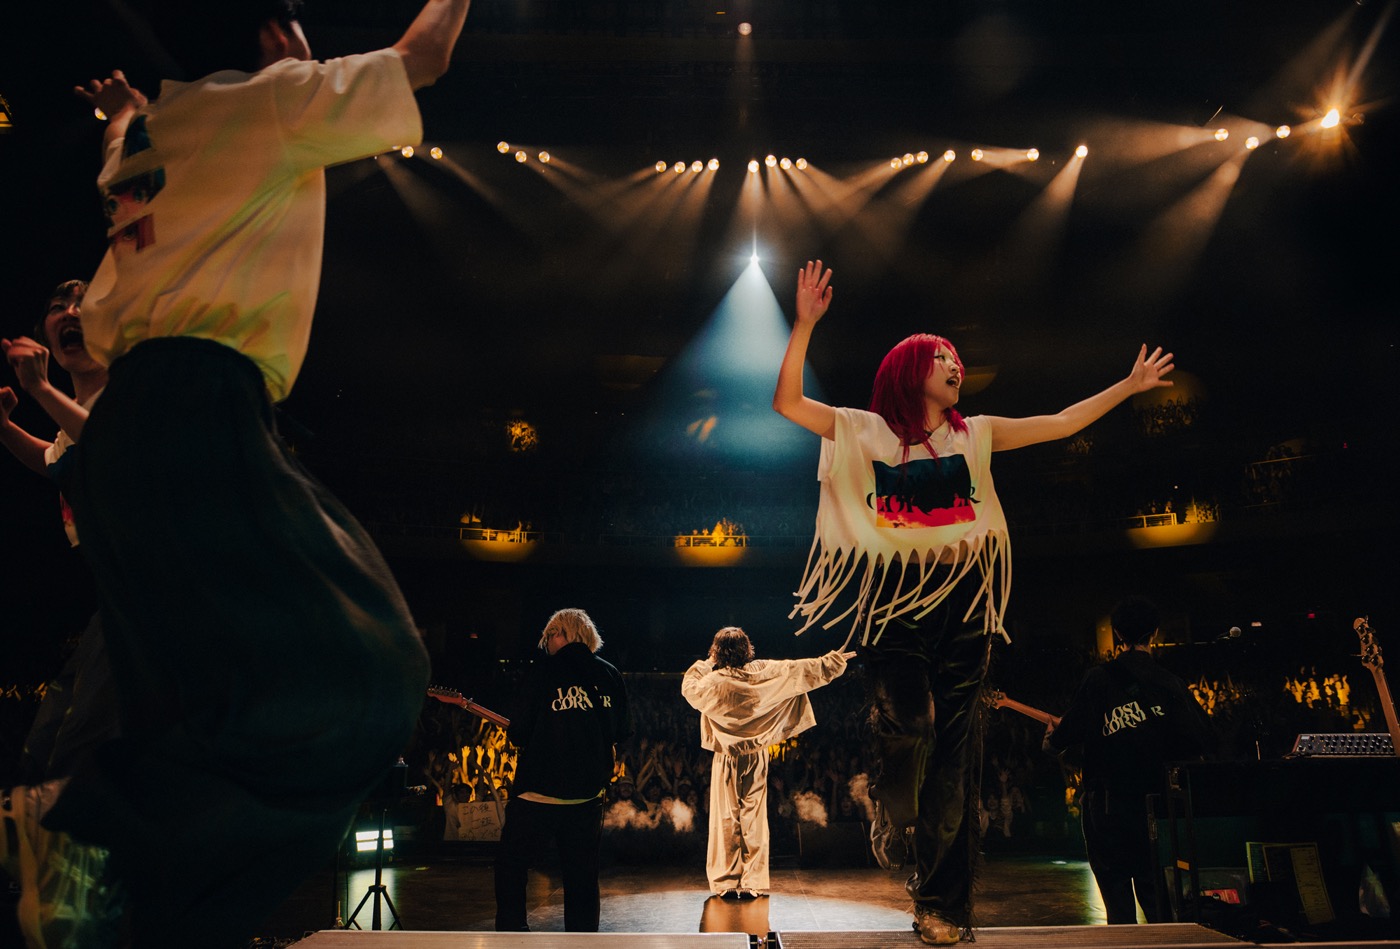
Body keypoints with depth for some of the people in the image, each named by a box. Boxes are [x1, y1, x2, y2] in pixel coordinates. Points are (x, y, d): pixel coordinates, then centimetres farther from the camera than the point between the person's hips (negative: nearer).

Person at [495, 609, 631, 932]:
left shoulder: (543, 670, -8)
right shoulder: (609, 674, 4)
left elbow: (519, 733, -9)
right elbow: (622, 731, 11)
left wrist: (518, 736, 12)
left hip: (540, 790, -4)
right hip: (590, 791, 4)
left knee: (512, 863, 12)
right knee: (582, 872, 14)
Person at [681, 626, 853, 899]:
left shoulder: (712, 682, -16)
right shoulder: (763, 672, -12)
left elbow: (688, 687, 4)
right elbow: (801, 670, -2)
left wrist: (706, 664, 8)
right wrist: (835, 660, 10)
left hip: (726, 760, -1)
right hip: (756, 757, 1)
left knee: (726, 818, 8)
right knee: (753, 818, 8)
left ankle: (726, 883, 10)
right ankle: (752, 883, 10)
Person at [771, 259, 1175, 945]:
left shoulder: (974, 433, 15)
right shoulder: (863, 430, 5)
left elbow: (1062, 423, 19)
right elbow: (787, 402, -5)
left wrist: (1129, 385, 17)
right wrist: (805, 324, -13)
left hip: (961, 601, 3)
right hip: (892, 597, -3)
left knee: (953, 751, 3)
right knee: (908, 723, -17)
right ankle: (890, 814, 20)